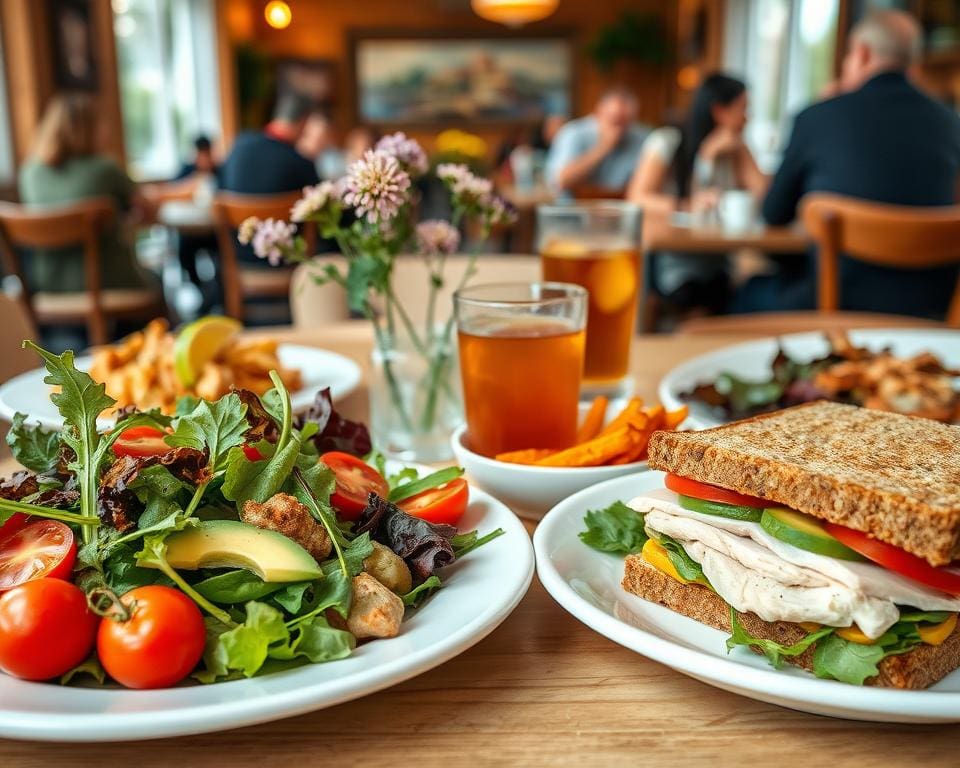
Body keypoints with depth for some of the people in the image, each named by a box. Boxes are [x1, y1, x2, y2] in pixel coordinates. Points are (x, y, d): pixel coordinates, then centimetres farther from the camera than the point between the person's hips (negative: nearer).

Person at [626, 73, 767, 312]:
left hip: (716, 263, 5)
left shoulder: (735, 149, 15)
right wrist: (688, 207, -30)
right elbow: (637, 197, -15)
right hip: (671, 259, -5)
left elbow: (763, 192, -1)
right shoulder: (667, 142, -2)